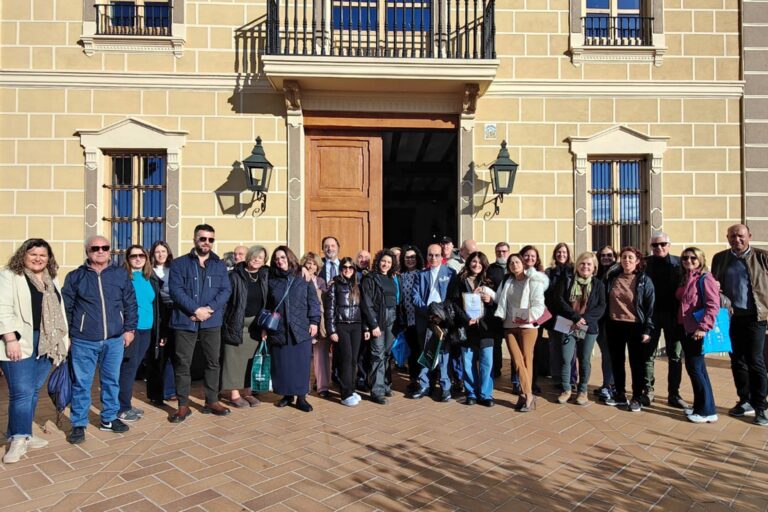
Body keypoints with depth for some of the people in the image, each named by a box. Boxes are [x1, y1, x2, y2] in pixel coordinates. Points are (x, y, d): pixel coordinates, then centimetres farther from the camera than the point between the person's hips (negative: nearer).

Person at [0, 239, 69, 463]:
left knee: (34, 390, 11)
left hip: (46, 343, 6)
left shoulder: (51, 280, 17)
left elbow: (59, 310, 20)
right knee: (22, 391, -6)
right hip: (21, 343, -6)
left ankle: (24, 434, 21)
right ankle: (18, 439, 5)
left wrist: (65, 337, 16)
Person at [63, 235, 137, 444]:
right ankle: (78, 424, 20)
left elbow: (130, 304, 8)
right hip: (84, 341, -2)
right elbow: (66, 308, 3)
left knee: (112, 381, 13)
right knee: (81, 384, 6)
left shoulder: (120, 274, 5)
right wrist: (65, 335, 2)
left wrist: (129, 329, 4)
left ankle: (109, 419, 28)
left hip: (114, 340, 2)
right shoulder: (75, 276, 0)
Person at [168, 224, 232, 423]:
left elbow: (226, 290, 1)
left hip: (212, 321, 3)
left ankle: (212, 401, 23)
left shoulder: (220, 265, 10)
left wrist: (209, 309, -13)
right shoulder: (179, 264, 1)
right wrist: (196, 310, -17)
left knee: (213, 362, 10)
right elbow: (176, 290, -9)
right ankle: (183, 406, 15)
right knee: (182, 364, 3)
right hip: (186, 321, -2)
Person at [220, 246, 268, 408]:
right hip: (237, 323, -4)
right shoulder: (235, 275, -6)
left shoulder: (264, 276, 7)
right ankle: (233, 392, 7)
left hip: (256, 324, 4)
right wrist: (226, 320, -13)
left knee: (251, 357, 8)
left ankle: (246, 391, 17)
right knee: (235, 357, 0)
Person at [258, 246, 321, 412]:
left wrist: (314, 321, -5)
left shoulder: (303, 279, 3)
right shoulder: (272, 281, 10)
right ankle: (287, 394, 19)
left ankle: (301, 397, 10)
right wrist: (264, 327, 10)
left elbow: (313, 301, 3)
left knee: (301, 363, 0)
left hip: (301, 329, -2)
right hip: (278, 330, 2)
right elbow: (267, 307, 13)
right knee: (281, 364, 5)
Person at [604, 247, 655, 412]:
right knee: (616, 361, 11)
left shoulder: (644, 280, -5)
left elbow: (650, 307, -5)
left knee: (637, 363, 5)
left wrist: (647, 330, -10)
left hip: (635, 326, -3)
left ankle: (637, 398, 18)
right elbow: (605, 300, 10)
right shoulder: (612, 277, 4)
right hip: (614, 326, 4)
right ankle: (620, 395, 25)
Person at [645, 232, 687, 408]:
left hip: (673, 315, 1)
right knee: (648, 354, 5)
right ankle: (648, 391, 15)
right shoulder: (645, 263, 2)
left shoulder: (678, 263, 3)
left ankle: (674, 394, 17)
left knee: (675, 356, 7)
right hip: (651, 314, -1)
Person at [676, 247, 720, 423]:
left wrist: (703, 327, -21)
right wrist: (680, 324, 13)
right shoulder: (684, 279, 15)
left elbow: (713, 306, -17)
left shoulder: (706, 278, -9)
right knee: (697, 368, 13)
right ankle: (701, 406, 22)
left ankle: (707, 411, 4)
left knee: (694, 368, -6)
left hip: (698, 331, -8)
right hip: (686, 330, 8)